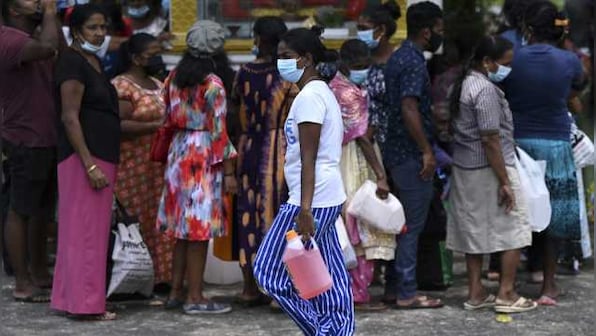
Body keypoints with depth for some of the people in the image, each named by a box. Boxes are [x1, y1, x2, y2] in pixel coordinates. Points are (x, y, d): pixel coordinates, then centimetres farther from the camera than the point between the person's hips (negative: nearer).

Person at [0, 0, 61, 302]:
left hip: (47, 140, 10)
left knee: (43, 211, 18)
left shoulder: (33, 38, 15)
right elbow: (47, 48, -33)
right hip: (26, 142, -10)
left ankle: (40, 274, 30)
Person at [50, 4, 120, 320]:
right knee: (85, 230, -7)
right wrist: (90, 165, -23)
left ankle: (73, 297, 17)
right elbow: (70, 117, -18)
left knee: (80, 231, 12)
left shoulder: (93, 61, 17)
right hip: (85, 156, -10)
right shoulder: (72, 61, -12)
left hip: (101, 157, 10)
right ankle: (86, 304, -4)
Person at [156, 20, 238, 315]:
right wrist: (228, 171, -10)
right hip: (204, 157, -7)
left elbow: (168, 118, 11)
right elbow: (218, 130, -13)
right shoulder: (212, 84, -13)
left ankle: (176, 293, 19)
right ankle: (195, 298, 2)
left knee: (183, 227, 14)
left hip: (178, 152, 7)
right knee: (200, 228, -2)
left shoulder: (174, 78, 6)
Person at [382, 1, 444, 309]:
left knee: (403, 223, 15)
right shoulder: (414, 63, -17)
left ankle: (394, 286, 21)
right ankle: (407, 294, 2)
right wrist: (427, 151, -21)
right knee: (412, 225, -3)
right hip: (412, 155, -10)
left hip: (397, 153, 10)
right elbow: (409, 109, -26)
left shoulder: (398, 57, 14)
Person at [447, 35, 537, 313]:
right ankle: (506, 294, 1)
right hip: (489, 168, -9)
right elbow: (491, 139, -22)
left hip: (465, 167, 9)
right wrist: (505, 182, -20)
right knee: (513, 230, 0)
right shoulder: (486, 90, -19)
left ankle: (476, 293, 16)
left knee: (476, 230, 13)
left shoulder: (464, 83, 11)